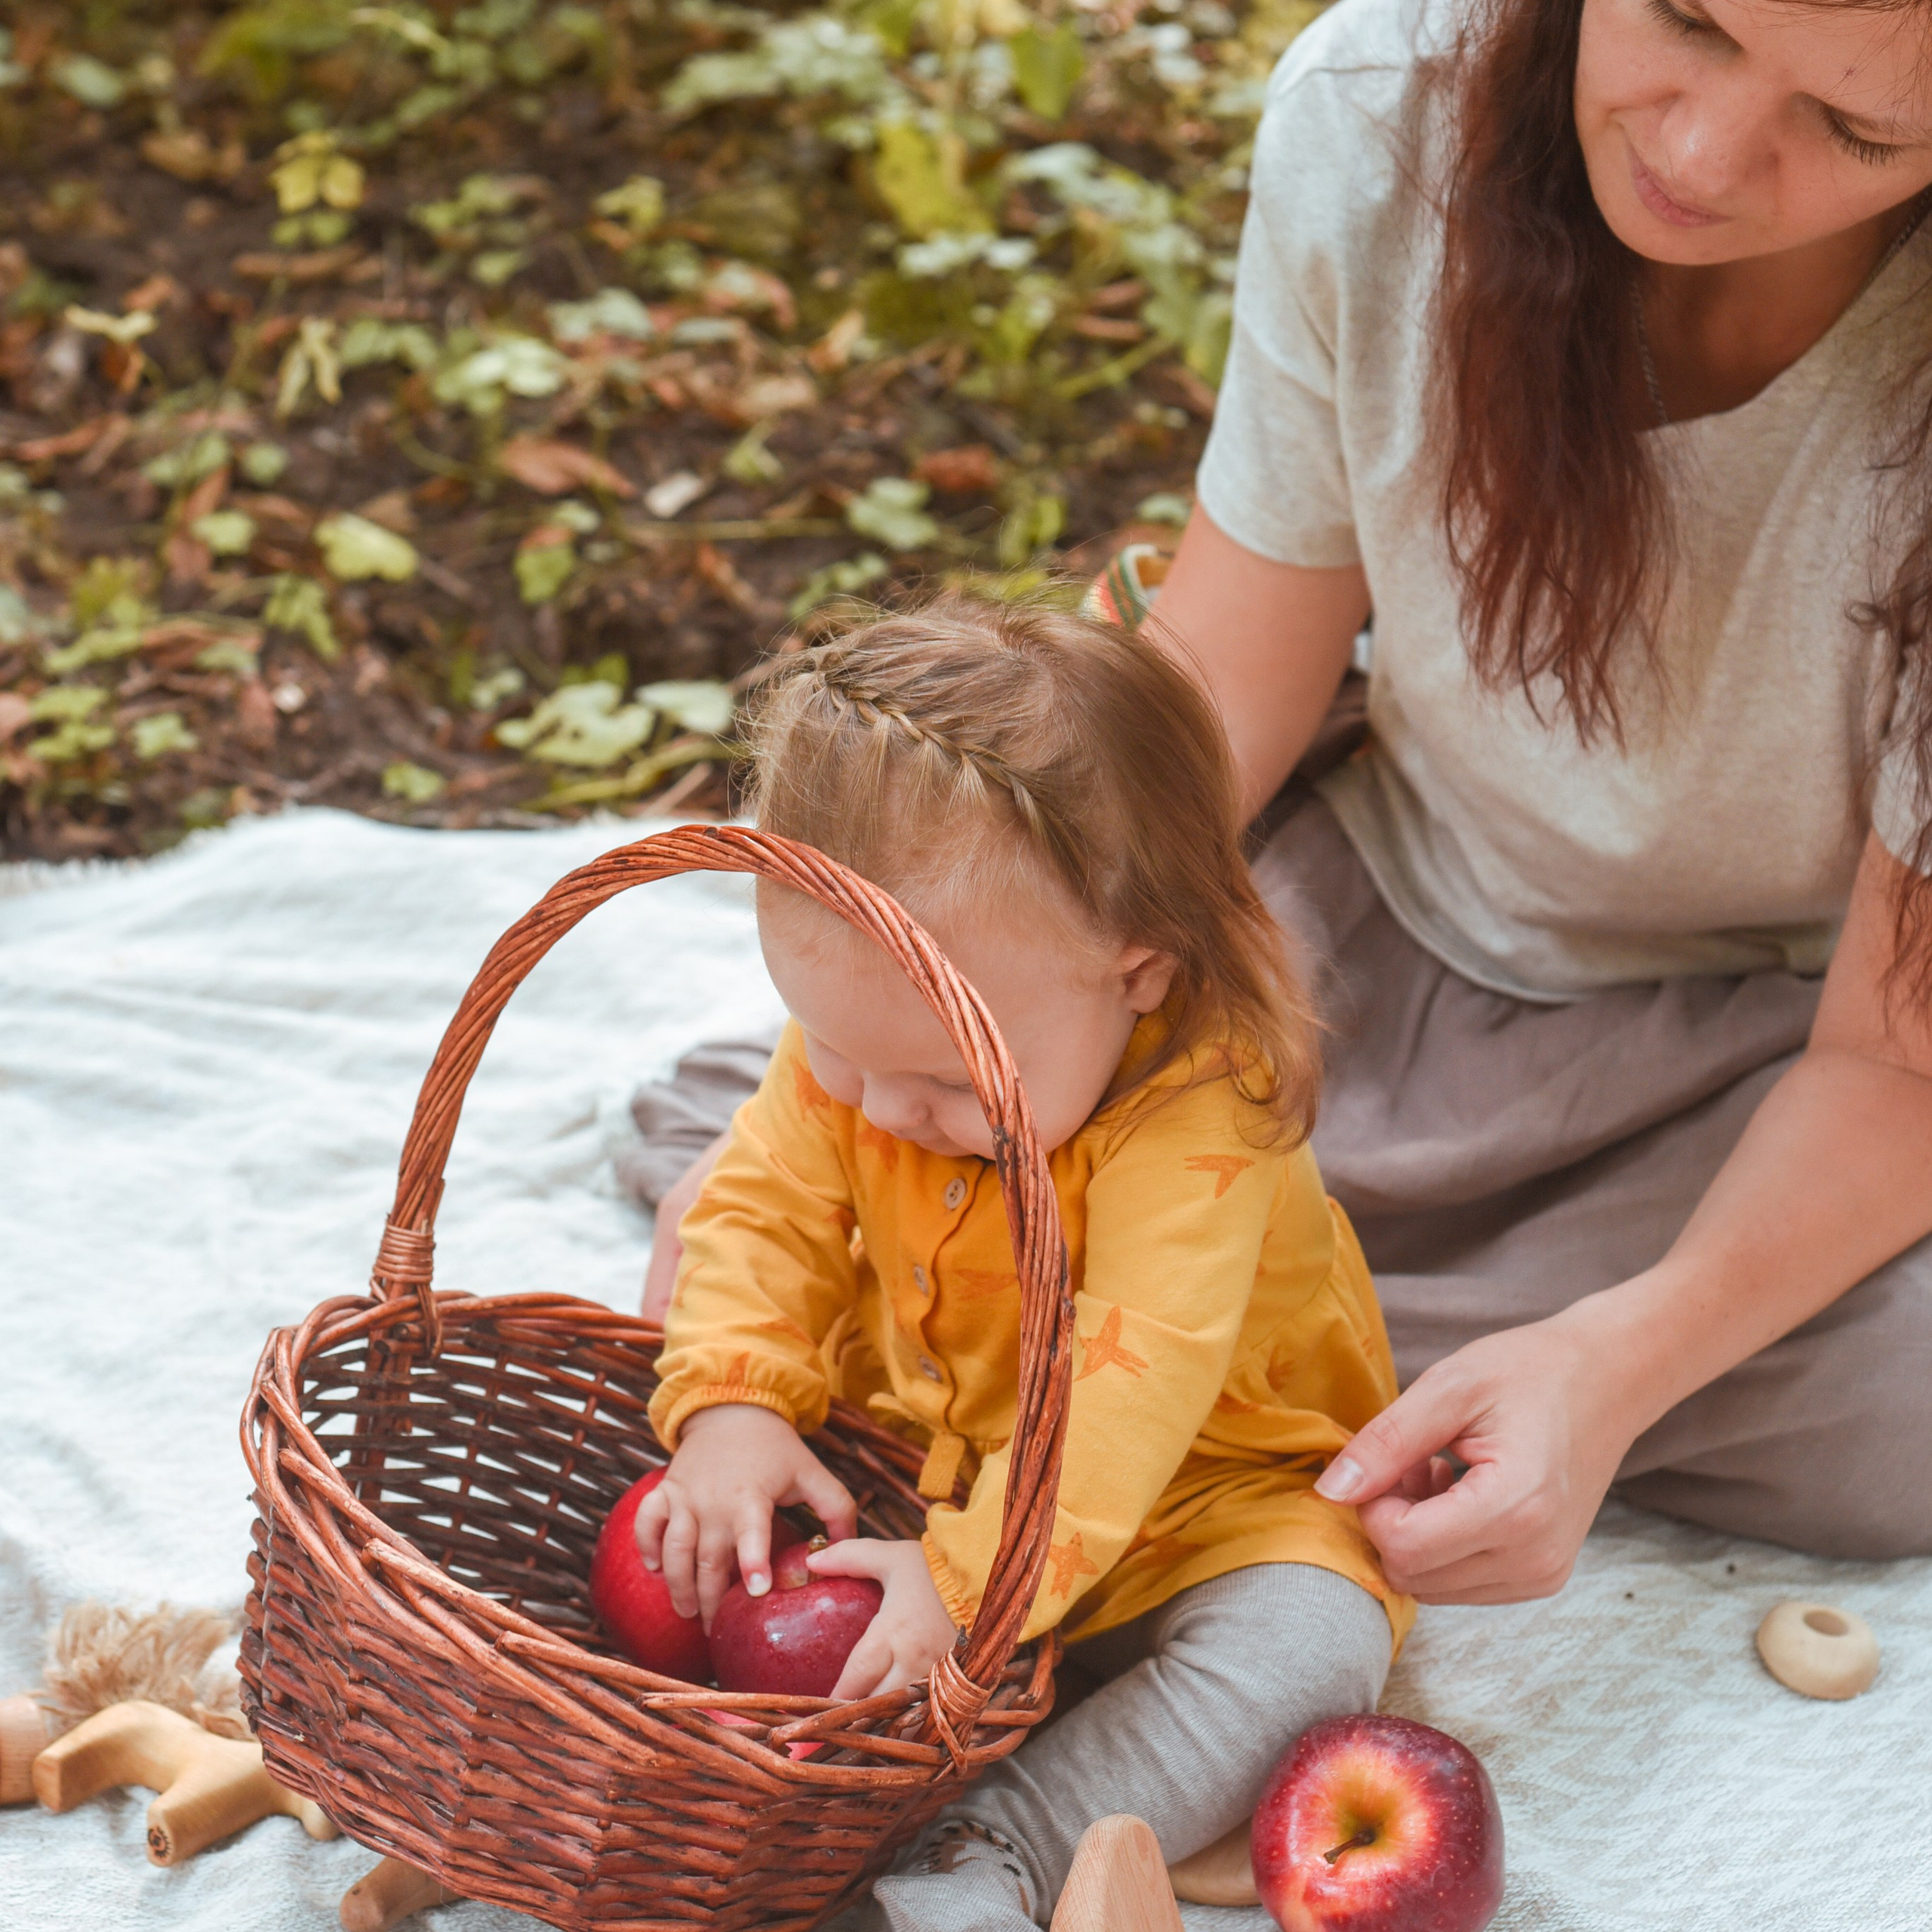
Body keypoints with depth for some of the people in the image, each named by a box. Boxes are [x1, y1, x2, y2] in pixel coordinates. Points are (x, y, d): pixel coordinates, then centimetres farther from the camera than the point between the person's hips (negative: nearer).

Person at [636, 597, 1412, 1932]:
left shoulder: (1196, 1123, -33)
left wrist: (967, 1575, -48)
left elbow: (1128, 1383, -40)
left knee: (1309, 1643, -32)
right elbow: (765, 1217, -7)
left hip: (1190, 1493, -5)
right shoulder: (852, 1046, -13)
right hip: (916, 1454, 6)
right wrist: (730, 1409, -26)